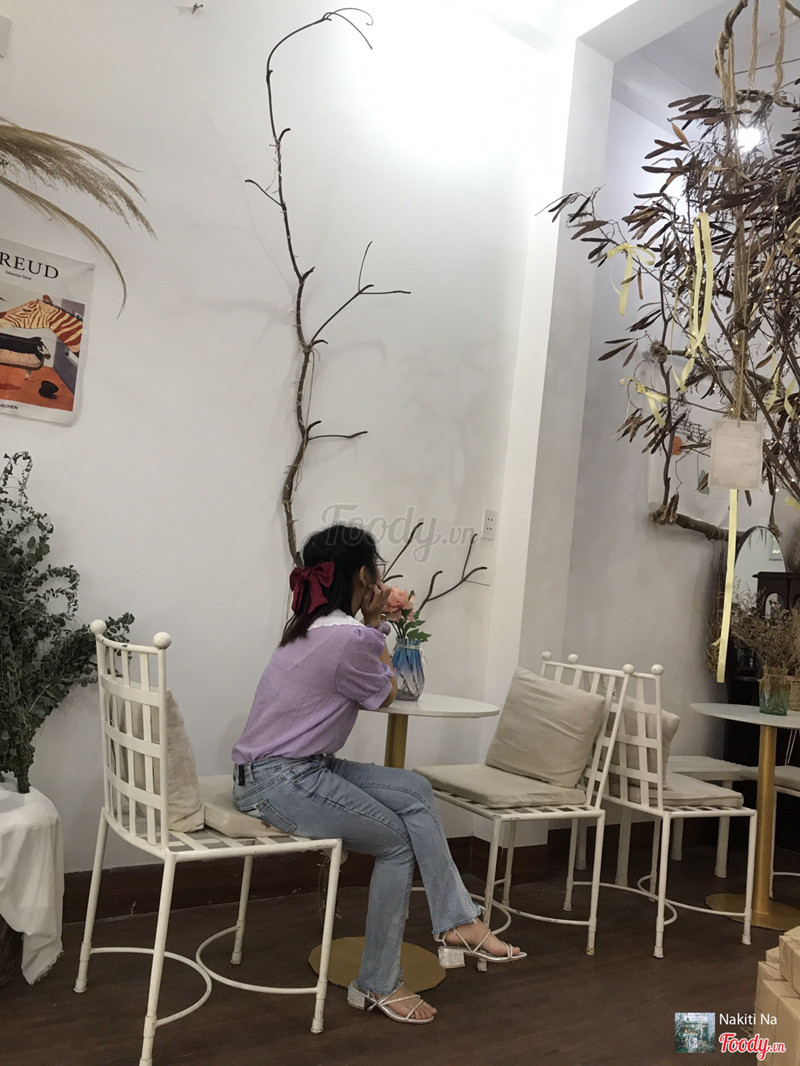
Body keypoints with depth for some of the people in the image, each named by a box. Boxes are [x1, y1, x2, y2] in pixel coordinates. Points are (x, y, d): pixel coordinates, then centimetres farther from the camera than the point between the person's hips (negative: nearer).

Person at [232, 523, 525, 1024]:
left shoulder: (314, 628, 9)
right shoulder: (349, 638, -21)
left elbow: (362, 675, 15)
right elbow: (385, 695, -2)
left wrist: (374, 623, 13)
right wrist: (374, 627, 5)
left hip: (302, 767, 10)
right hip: (281, 782, -10)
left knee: (415, 790, 3)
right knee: (399, 842, -1)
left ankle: (457, 924, 3)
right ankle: (378, 984, 13)